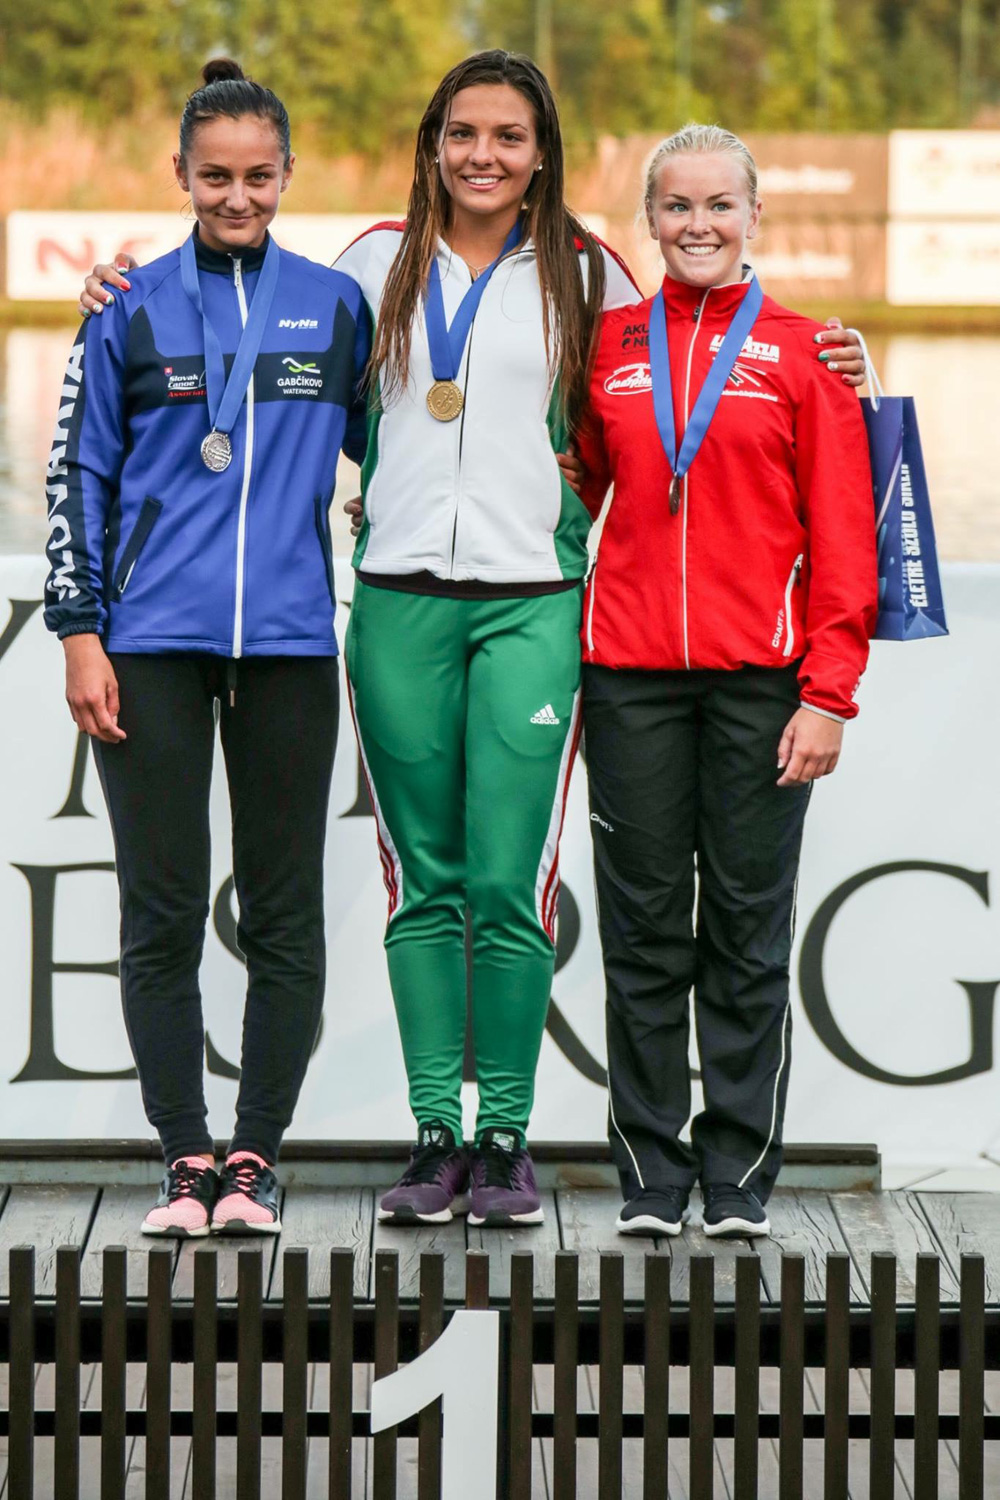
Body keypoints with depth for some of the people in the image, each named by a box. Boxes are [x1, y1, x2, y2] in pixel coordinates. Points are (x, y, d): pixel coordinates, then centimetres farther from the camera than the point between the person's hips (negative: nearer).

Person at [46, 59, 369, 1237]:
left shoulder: (334, 307, 8)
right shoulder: (129, 310, 5)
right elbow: (78, 477, 5)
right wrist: (79, 636, -1)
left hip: (289, 645, 1)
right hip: (153, 645, -1)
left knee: (285, 914, 3)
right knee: (162, 913, 0)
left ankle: (254, 1159, 11)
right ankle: (185, 1159, 8)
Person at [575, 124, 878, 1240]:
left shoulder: (800, 352, 3)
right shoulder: (610, 343, 9)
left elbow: (841, 534, 1)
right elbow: (573, 491, 17)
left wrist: (829, 692, -5)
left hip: (759, 675, -1)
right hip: (632, 672, 2)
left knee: (749, 932, 2)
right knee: (644, 932, 3)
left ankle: (740, 1180, 9)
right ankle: (651, 1179, 10)